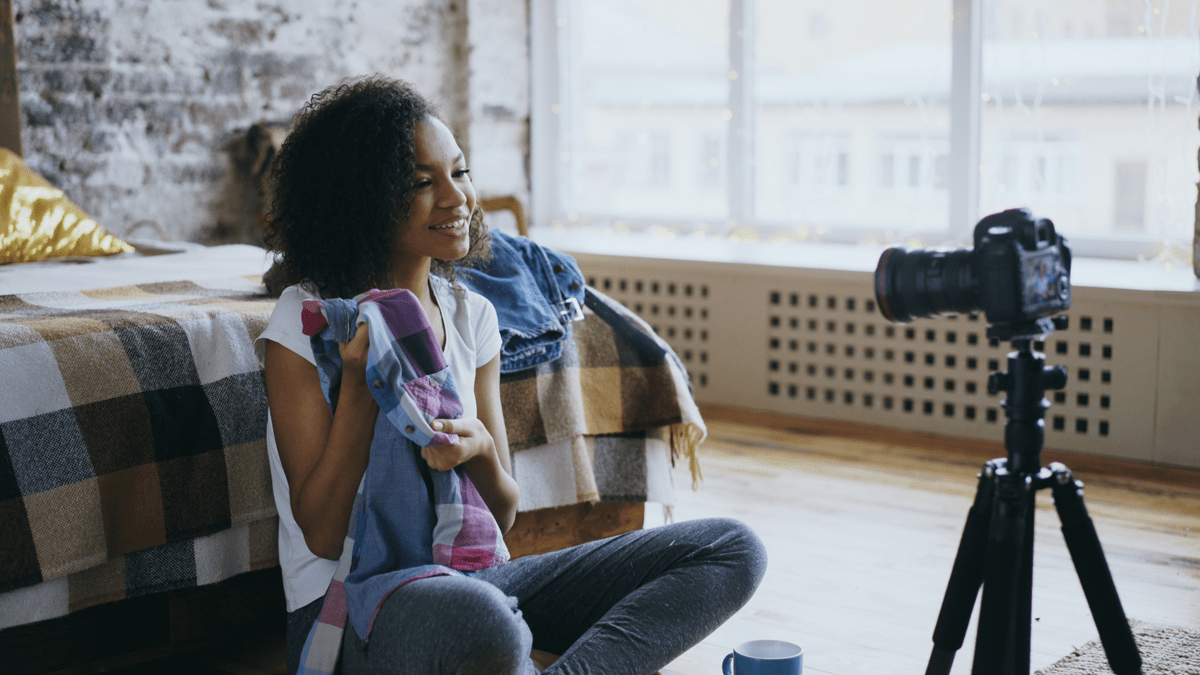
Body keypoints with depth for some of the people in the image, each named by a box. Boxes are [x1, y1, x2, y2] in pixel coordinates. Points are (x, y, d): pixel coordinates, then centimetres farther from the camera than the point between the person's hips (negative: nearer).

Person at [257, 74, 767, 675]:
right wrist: (359, 379, -18)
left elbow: (502, 515, 9)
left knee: (730, 550, -6)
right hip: (346, 606, -6)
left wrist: (479, 451, -14)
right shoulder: (307, 321, -7)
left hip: (469, 577, 7)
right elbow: (323, 536, -9)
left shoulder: (472, 316, 9)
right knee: (475, 619, -44)